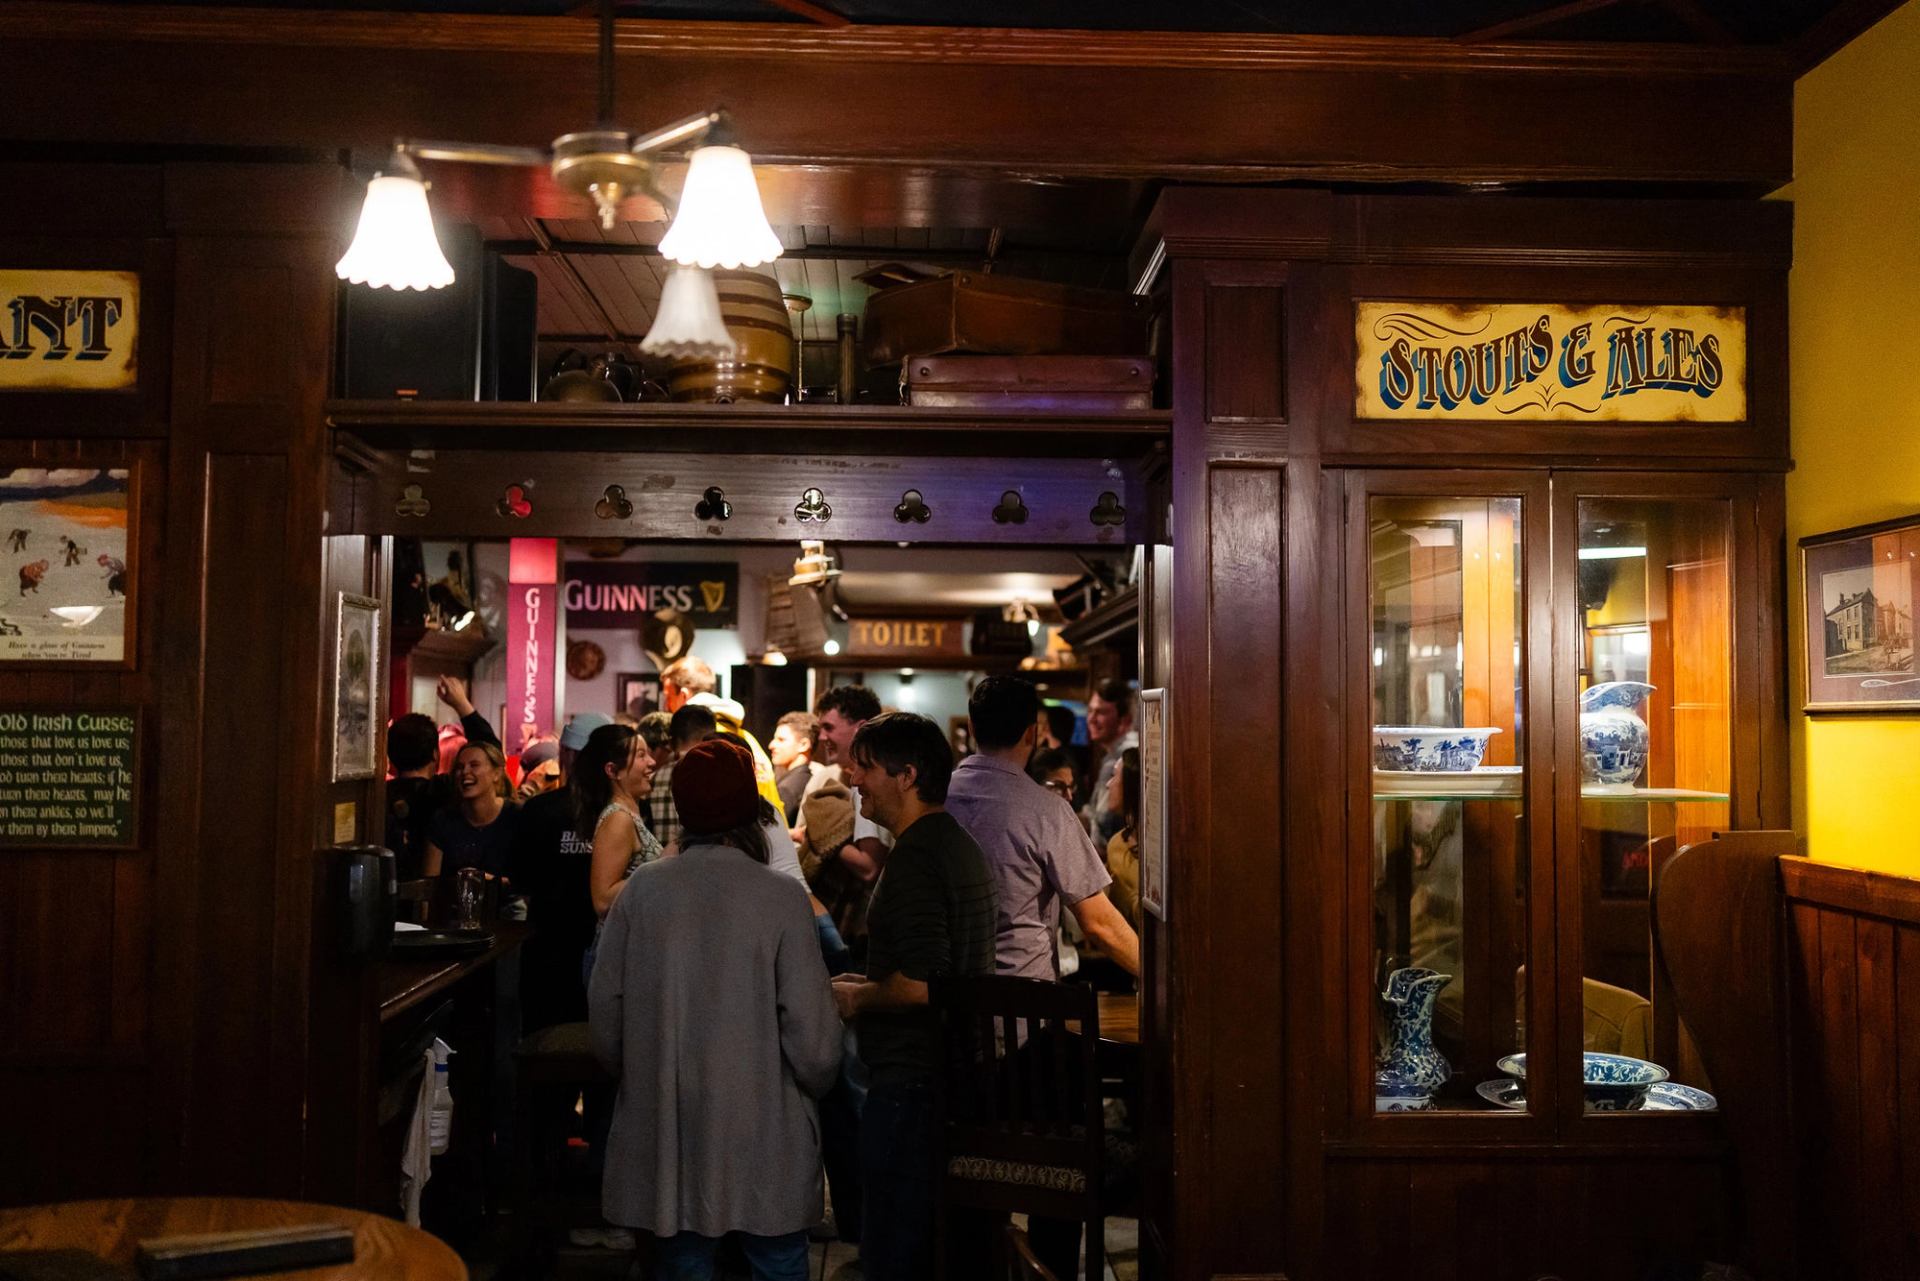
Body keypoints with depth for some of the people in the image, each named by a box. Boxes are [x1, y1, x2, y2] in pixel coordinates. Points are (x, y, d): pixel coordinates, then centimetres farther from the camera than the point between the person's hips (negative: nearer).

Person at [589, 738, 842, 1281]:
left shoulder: (641, 890, -6)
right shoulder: (780, 896, -13)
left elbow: (605, 1009, 0)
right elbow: (811, 1031, -13)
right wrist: (815, 1084, 8)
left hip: (666, 1130, 2)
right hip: (762, 1134, -2)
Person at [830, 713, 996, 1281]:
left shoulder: (915, 856, -18)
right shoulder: (959, 844, 14)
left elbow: (918, 985, -26)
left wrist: (856, 999, -9)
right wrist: (869, 984, 18)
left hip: (911, 1079, -10)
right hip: (957, 1072, 10)